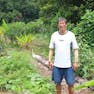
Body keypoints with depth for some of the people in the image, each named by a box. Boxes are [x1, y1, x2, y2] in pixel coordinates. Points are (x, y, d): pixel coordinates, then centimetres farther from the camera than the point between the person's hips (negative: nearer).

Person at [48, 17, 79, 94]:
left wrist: (76, 62, -9)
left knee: (70, 83, 3)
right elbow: (51, 49, 7)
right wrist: (50, 61, 1)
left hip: (68, 65, -2)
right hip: (57, 65, 2)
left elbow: (75, 49, -3)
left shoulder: (71, 35, -3)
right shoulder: (54, 35, 2)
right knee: (58, 83, 11)